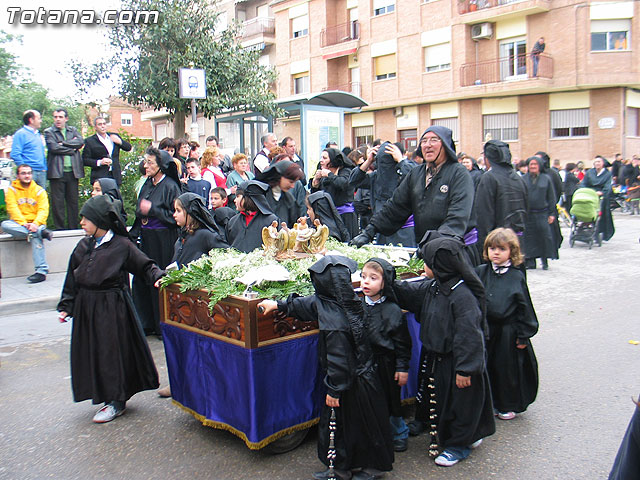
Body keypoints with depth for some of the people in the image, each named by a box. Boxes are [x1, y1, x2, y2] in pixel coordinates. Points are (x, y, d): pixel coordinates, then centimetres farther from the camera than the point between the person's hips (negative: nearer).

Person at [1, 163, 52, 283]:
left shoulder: (39, 190, 9)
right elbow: (12, 209, -4)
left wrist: (35, 224, -20)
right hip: (18, 223, 1)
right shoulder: (12, 190, 8)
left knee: (36, 237, -34)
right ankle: (41, 232, -36)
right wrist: (23, 223, -20)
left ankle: (42, 271, -38)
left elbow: (43, 210, -2)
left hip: (35, 224, -1)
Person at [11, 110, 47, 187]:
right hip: (29, 172, -7)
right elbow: (15, 155, -12)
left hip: (42, 172, 7)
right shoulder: (21, 134, -4)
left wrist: (44, 168, 14)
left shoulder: (38, 135, 21)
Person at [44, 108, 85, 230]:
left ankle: (73, 228, 13)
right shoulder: (49, 132, 5)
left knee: (73, 201, 6)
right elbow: (53, 147, -10)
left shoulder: (73, 130, 15)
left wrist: (64, 143, -9)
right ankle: (59, 228, 5)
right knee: (57, 202, -2)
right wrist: (71, 149, -4)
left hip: (72, 171, 3)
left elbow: (81, 142, -3)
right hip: (57, 172, -3)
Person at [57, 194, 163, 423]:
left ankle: (117, 401, 14)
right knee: (92, 351, 12)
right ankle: (111, 395, 28)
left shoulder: (121, 245, -10)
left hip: (112, 307, -6)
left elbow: (144, 265, -4)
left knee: (112, 351, 0)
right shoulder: (83, 246, 8)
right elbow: (73, 278, 12)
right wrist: (66, 306, 10)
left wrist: (157, 276, -23)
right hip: (86, 307, 7)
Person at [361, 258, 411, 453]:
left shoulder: (393, 311, -10)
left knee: (390, 402, 9)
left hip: (386, 364, -3)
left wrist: (402, 368, -6)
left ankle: (399, 434, 33)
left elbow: (402, 343, -5)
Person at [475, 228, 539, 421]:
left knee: (507, 368, 10)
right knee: (485, 367, 12)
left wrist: (524, 335, -4)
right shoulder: (480, 272, -1)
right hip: (484, 330, 3)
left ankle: (508, 405, 28)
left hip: (508, 332, -3)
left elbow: (525, 308, -3)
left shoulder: (517, 277, -7)